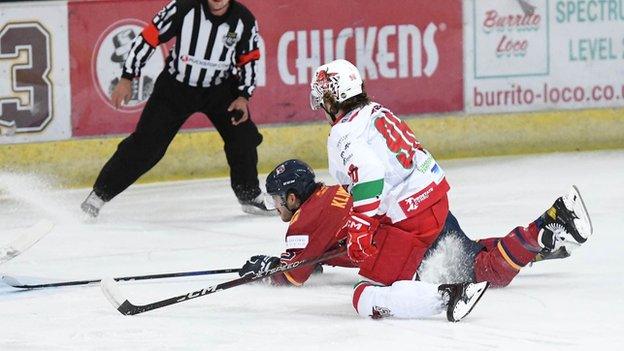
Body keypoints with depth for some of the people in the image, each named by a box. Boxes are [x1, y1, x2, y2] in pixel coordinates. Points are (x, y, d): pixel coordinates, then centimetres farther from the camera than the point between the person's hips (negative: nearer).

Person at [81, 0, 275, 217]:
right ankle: (99, 194, -2)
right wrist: (127, 79, -15)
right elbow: (149, 37, -14)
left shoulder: (244, 20, -13)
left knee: (243, 138, -6)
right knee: (146, 143, -10)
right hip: (175, 85, -3)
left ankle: (250, 197, 17)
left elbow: (248, 60, 1)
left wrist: (243, 97, -10)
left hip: (220, 88, 3)